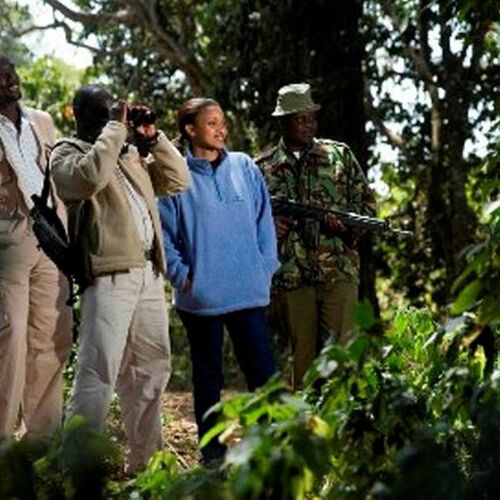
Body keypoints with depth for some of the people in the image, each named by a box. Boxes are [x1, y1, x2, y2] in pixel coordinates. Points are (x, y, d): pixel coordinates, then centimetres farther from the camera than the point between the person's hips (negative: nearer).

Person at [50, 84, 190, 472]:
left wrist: (153, 138, 10)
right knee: (99, 371, -13)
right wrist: (115, 129, -13)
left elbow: (179, 181, 19)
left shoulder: (131, 155, 22)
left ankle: (146, 458, 21)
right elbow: (90, 177, -21)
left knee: (151, 369, 12)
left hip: (149, 274, 8)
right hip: (109, 276, -8)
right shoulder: (67, 154, 1)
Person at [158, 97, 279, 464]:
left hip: (249, 292, 2)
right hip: (201, 296, -2)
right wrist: (181, 275, -9)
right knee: (208, 377, 8)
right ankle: (212, 453, 16)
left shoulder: (245, 168, 6)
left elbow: (264, 221, 9)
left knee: (263, 371, 0)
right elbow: (163, 232, 0)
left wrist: (266, 268, 2)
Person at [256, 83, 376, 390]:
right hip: (292, 277, 0)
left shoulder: (340, 155, 8)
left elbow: (366, 202, 9)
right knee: (302, 355, 6)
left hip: (340, 271, 0)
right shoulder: (263, 168, 6)